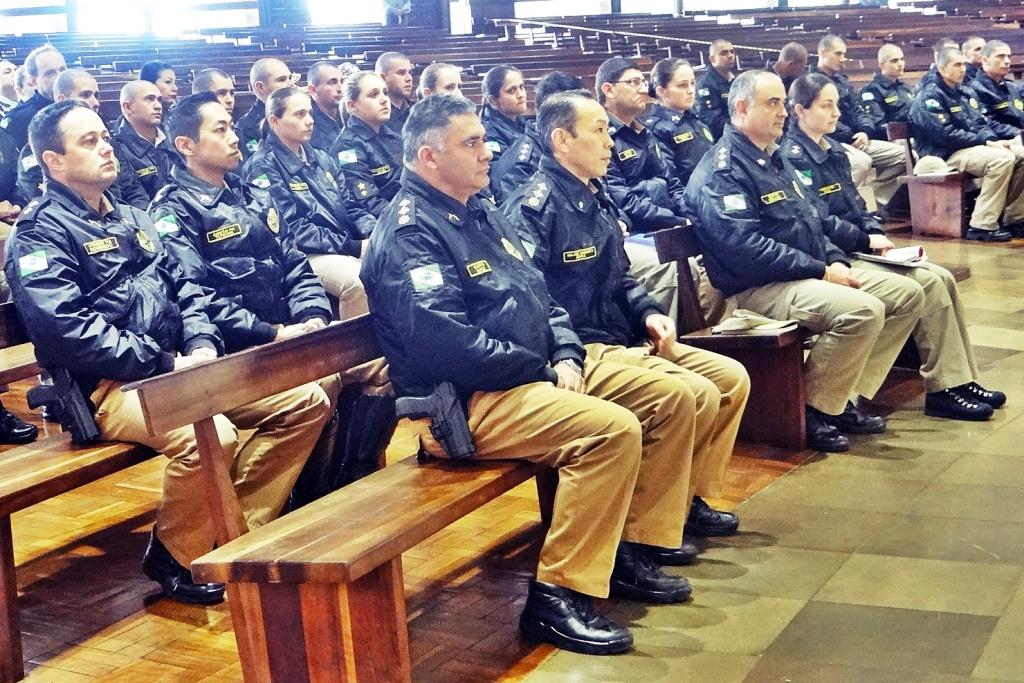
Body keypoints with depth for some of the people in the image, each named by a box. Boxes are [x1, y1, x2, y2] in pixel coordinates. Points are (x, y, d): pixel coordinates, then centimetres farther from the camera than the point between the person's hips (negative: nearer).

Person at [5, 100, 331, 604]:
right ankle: (174, 558, -9)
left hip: (177, 368, 8)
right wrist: (165, 364, -18)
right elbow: (66, 329, -18)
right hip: (109, 387, -8)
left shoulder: (132, 219, 22)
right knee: (210, 436, -37)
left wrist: (202, 344, -3)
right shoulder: (40, 234, -5)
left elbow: (182, 288, 19)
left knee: (307, 402, -5)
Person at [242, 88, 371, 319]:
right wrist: (354, 247, -16)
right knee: (362, 281, -34)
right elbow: (292, 230, -12)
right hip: (307, 255, -7)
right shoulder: (262, 168, -3)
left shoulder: (321, 159, 20)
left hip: (351, 246, 7)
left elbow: (350, 208, 20)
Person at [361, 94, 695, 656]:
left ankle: (629, 550, 10)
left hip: (538, 370, 10)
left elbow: (539, 293, 20)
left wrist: (566, 355, 0)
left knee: (670, 397, 3)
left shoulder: (481, 212, 17)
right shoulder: (408, 231, -13)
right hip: (466, 400, -10)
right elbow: (443, 342, -24)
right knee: (613, 430, -30)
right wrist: (541, 368, -15)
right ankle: (557, 596, -21)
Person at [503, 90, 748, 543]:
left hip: (626, 339, 10)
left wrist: (648, 313, 6)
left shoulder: (596, 198, 15)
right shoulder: (534, 206, -14)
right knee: (697, 395, -21)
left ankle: (691, 498, 14)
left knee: (731, 378, 6)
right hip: (584, 349, -10)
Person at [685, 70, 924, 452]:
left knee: (907, 295, 3)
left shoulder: (775, 159, 19)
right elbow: (745, 248, -24)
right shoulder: (722, 171, -13)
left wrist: (836, 261, 4)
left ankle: (845, 398, 5)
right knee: (863, 310, -30)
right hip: (756, 289, -10)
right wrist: (820, 271, -20)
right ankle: (814, 411, -12)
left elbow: (814, 221, 25)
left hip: (811, 274, 10)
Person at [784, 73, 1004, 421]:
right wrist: (865, 240, -14)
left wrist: (877, 233, 0)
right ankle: (943, 390, -12)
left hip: (859, 247, 9)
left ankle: (963, 379, -4)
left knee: (943, 278, -7)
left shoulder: (833, 150, 16)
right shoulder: (793, 156, -12)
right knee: (928, 284, -19)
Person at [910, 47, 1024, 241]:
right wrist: (986, 142, -18)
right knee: (1002, 159, -29)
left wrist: (994, 140, -4)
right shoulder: (930, 96, -8)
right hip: (945, 155, -9)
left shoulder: (966, 93, 19)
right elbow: (946, 134, -18)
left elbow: (982, 124, 19)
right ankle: (982, 226, -30)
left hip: (974, 147, 9)